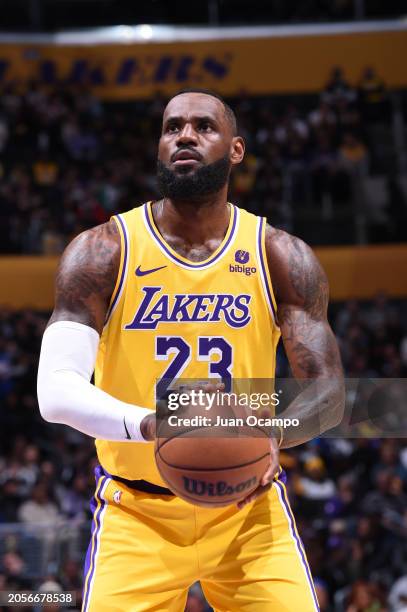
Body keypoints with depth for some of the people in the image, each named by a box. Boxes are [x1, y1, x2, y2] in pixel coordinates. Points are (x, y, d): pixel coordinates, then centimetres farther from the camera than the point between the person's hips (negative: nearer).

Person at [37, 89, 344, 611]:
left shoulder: (281, 258, -2)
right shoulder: (103, 252, -8)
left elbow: (329, 392, -3)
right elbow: (56, 391, -18)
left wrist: (273, 433, -27)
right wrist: (155, 425, -37)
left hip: (249, 506, 1)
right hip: (138, 512, -1)